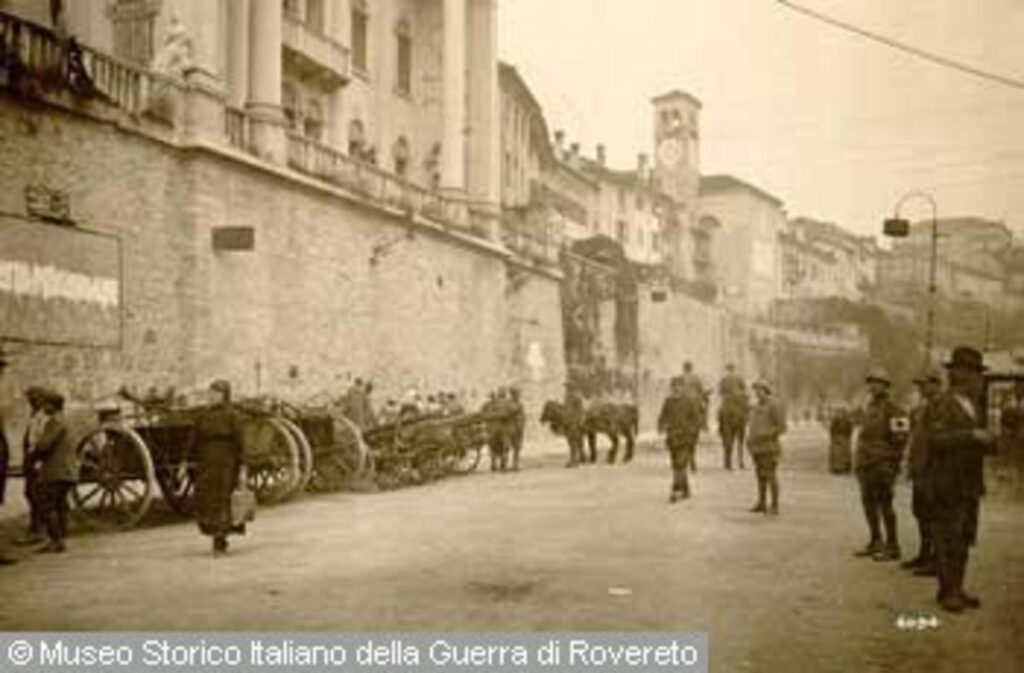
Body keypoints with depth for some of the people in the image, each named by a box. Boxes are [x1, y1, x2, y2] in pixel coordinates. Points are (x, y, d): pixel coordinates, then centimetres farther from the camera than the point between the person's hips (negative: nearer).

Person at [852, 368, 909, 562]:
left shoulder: (892, 410, -10)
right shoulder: (867, 408, 16)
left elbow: (900, 437, -15)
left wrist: (892, 462, -16)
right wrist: (858, 460, 19)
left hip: (882, 466, -9)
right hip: (865, 464, 9)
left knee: (884, 504, -6)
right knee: (868, 503, 13)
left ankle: (892, 547, 1)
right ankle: (875, 542, 24)